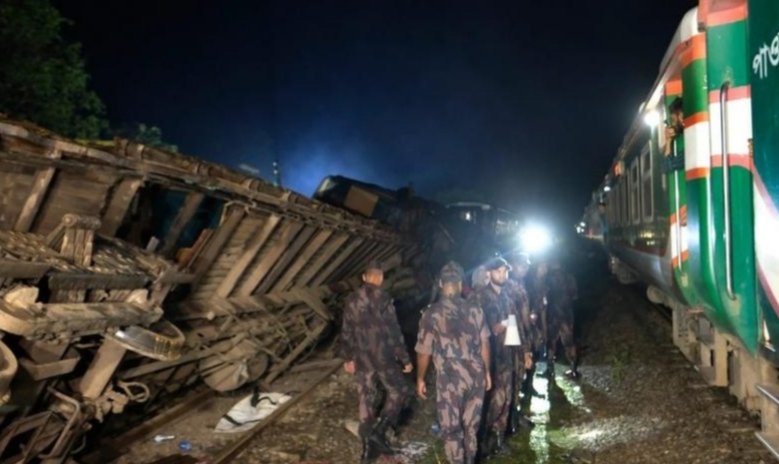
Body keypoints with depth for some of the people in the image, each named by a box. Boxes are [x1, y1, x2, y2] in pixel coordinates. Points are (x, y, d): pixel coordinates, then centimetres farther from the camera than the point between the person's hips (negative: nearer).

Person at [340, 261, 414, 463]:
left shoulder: (351, 300, 4)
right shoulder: (383, 298, -15)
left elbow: (346, 332, 11)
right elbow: (393, 332, -14)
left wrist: (347, 357, 22)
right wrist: (405, 358, -7)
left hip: (362, 359, 6)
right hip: (383, 357, -6)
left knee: (366, 400, 12)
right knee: (398, 391, 12)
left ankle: (368, 447, 18)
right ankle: (379, 431, -1)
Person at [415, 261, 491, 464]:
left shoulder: (431, 314, -9)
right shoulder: (474, 310, -1)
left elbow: (424, 351, -5)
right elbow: (484, 344, 5)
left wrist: (420, 379, 8)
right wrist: (487, 372, 18)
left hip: (450, 379, -4)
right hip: (475, 377, 4)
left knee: (452, 429, 9)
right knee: (471, 425, 19)